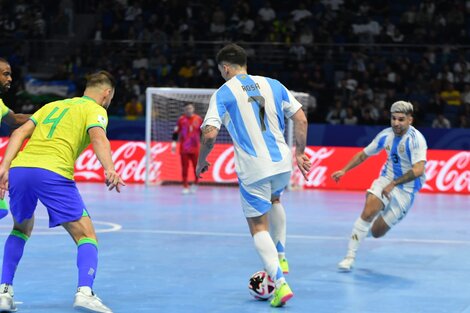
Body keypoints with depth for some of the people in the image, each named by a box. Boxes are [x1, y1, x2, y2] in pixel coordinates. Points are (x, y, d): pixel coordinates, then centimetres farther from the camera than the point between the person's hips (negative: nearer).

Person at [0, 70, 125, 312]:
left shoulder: (52, 106, 32)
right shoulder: (95, 110, 15)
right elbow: (98, 137, -8)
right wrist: (109, 169, -24)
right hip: (52, 172, -5)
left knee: (21, 229, 30)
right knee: (86, 236, 3)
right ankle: (84, 291, -20)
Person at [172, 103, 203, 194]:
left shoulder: (198, 119, 5)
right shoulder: (181, 119, 1)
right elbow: (176, 131, 3)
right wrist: (174, 142, -6)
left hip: (195, 148, 1)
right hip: (184, 148, -1)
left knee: (197, 167, -1)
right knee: (185, 168, 0)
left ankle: (195, 184, 19)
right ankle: (185, 187, 7)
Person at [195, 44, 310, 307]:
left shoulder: (224, 93, -3)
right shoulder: (272, 85, 9)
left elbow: (210, 134, -13)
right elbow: (301, 119, 6)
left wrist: (201, 161, 4)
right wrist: (300, 152, 16)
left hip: (253, 169, -4)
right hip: (282, 162, 5)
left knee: (259, 227, 7)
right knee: (274, 199, 36)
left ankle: (281, 283, -8)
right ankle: (281, 257, 32)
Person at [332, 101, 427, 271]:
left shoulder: (415, 139, -20)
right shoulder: (386, 135, -3)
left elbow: (418, 170, -32)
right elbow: (363, 155, 11)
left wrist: (393, 184, -32)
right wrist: (344, 170, 2)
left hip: (406, 190, -3)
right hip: (386, 179, 3)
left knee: (376, 232, -3)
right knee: (368, 212, -24)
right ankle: (350, 257, -16)